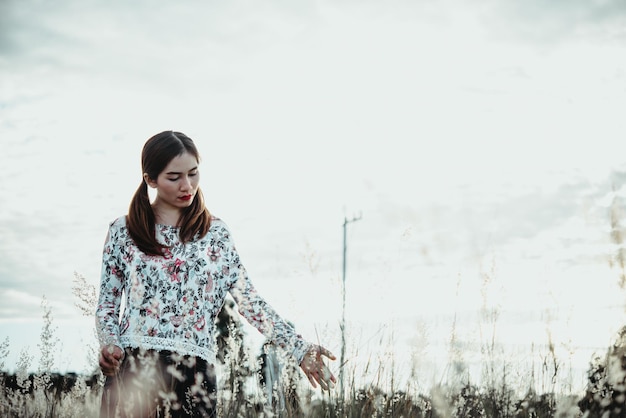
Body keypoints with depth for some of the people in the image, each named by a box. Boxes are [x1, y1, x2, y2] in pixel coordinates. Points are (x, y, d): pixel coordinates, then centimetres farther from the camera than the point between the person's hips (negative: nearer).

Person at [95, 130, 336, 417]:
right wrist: (109, 345, -11)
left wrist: (300, 348, -2)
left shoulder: (215, 233, 10)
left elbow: (248, 299, 6)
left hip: (194, 374, 0)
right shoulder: (123, 231, 9)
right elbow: (107, 304, 9)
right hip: (131, 368, 0)